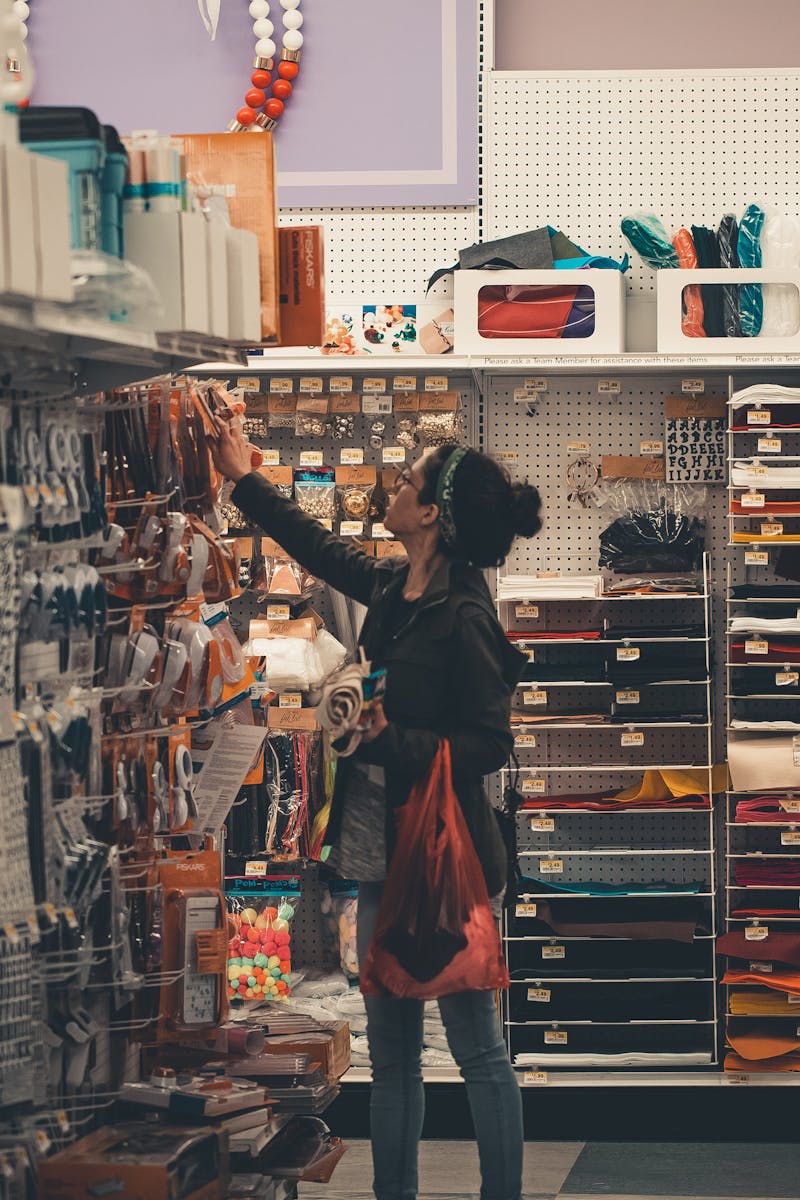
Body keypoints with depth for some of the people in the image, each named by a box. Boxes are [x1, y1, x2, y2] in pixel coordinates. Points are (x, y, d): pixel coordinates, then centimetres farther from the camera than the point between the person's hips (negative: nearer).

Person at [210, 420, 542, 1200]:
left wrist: (390, 739, -24)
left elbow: (488, 745, -19)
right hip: (384, 857, 9)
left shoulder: (462, 617, -17)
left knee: (476, 1048, 1)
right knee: (390, 1049, 14)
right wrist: (244, 480, 35)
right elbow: (314, 545, 26)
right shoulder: (390, 589, 7)